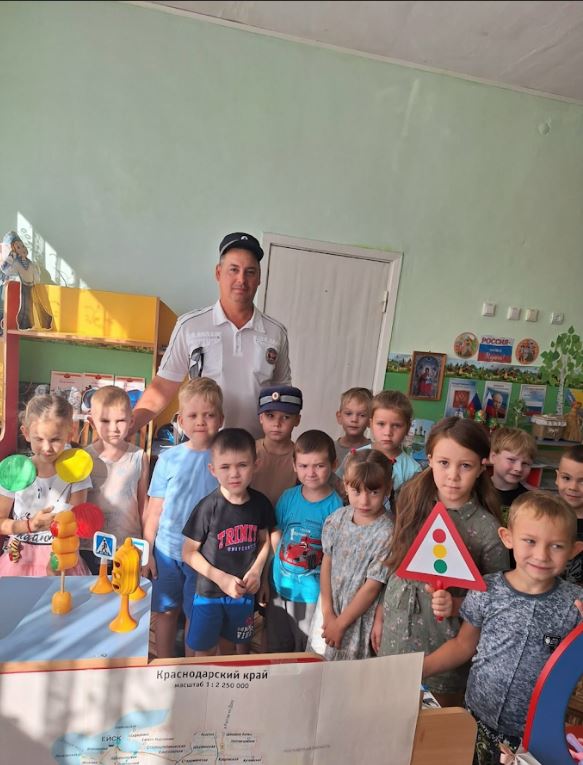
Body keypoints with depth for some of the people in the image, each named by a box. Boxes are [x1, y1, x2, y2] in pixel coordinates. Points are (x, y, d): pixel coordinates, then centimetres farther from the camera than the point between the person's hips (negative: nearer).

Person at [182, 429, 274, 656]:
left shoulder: (260, 503, -11)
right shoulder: (208, 507, -21)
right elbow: (189, 553, -13)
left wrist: (256, 570, -10)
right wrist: (221, 578, -19)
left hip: (244, 593, 3)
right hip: (209, 592, -3)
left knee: (229, 646, 24)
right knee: (204, 652, 13)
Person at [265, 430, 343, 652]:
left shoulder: (335, 505, -15)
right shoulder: (288, 497, -4)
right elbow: (275, 537, 5)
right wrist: (266, 577, 1)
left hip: (313, 594, -3)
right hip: (279, 588, 4)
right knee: (275, 651, 22)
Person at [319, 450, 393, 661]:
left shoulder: (386, 533, -23)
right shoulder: (338, 518, -8)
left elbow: (372, 587, -18)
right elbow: (327, 562, -1)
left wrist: (340, 623, -10)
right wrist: (327, 611, -4)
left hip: (359, 617, -4)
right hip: (330, 608, 4)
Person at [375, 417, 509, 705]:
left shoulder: (487, 530, -19)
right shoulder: (413, 503, -8)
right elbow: (394, 565, 3)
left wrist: (455, 605, -24)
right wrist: (380, 616, 8)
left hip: (445, 647, -3)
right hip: (396, 635, 3)